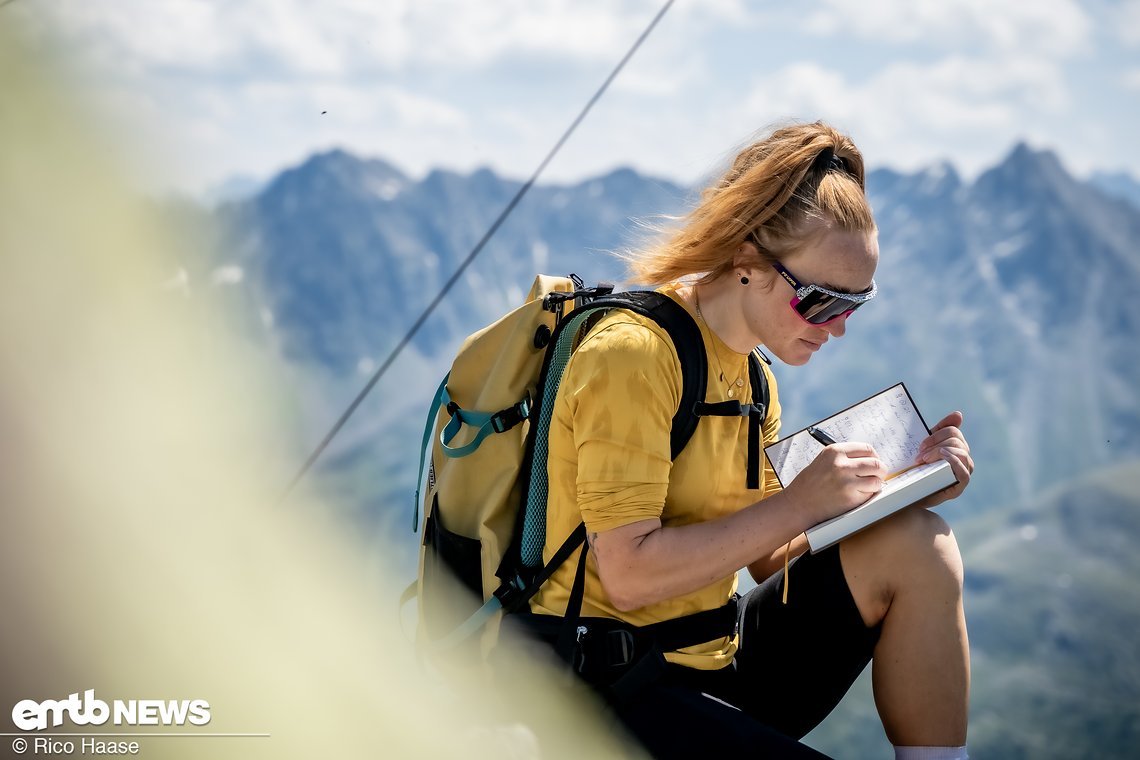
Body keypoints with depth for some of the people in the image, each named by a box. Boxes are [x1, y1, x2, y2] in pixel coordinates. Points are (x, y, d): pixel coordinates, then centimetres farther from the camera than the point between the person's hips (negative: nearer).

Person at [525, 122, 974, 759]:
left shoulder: (752, 379, 12)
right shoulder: (632, 354, -14)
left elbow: (771, 560, 10)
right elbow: (628, 575, -20)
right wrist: (801, 502, -19)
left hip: (716, 664, 8)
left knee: (915, 545, -9)